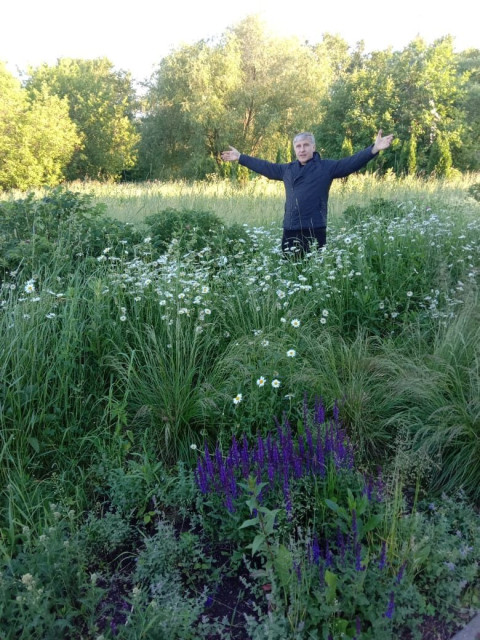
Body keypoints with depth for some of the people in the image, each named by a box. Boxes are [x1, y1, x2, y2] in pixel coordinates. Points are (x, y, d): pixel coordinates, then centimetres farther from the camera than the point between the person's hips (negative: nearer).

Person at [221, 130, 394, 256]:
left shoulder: (326, 167, 3)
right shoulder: (287, 169, 17)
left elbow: (352, 162, -5)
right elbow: (264, 166, 28)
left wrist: (374, 149, -18)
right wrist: (240, 157, 33)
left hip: (315, 231, -4)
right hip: (290, 231, 5)